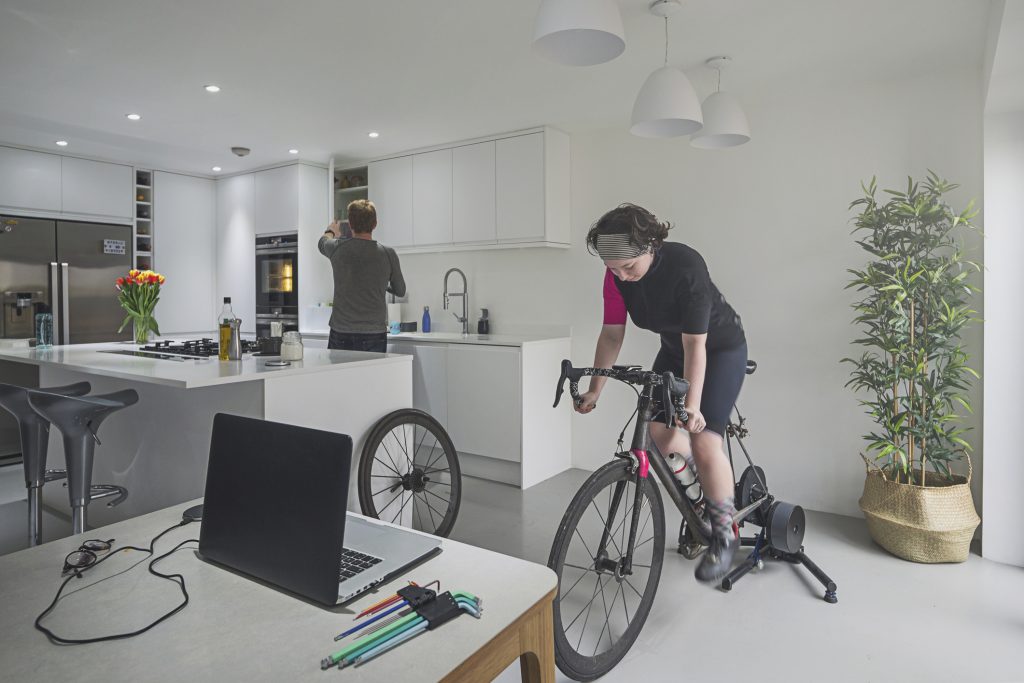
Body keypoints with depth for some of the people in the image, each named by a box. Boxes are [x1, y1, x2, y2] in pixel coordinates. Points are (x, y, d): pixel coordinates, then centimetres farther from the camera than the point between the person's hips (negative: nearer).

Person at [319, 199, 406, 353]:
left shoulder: (338, 248, -2)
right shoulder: (388, 254, -4)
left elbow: (322, 243, 25)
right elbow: (400, 291, 11)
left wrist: (331, 231, 47)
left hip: (341, 335, 1)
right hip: (375, 336, -1)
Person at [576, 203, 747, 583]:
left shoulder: (686, 266, -33)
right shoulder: (617, 272, -18)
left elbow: (695, 344, -31)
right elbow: (612, 335, -11)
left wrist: (692, 404, -35)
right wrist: (594, 390, -14)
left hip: (721, 349, -6)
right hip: (673, 349, 6)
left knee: (704, 441, -16)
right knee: (656, 432, -4)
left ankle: (724, 534, 4)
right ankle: (707, 479, 27)